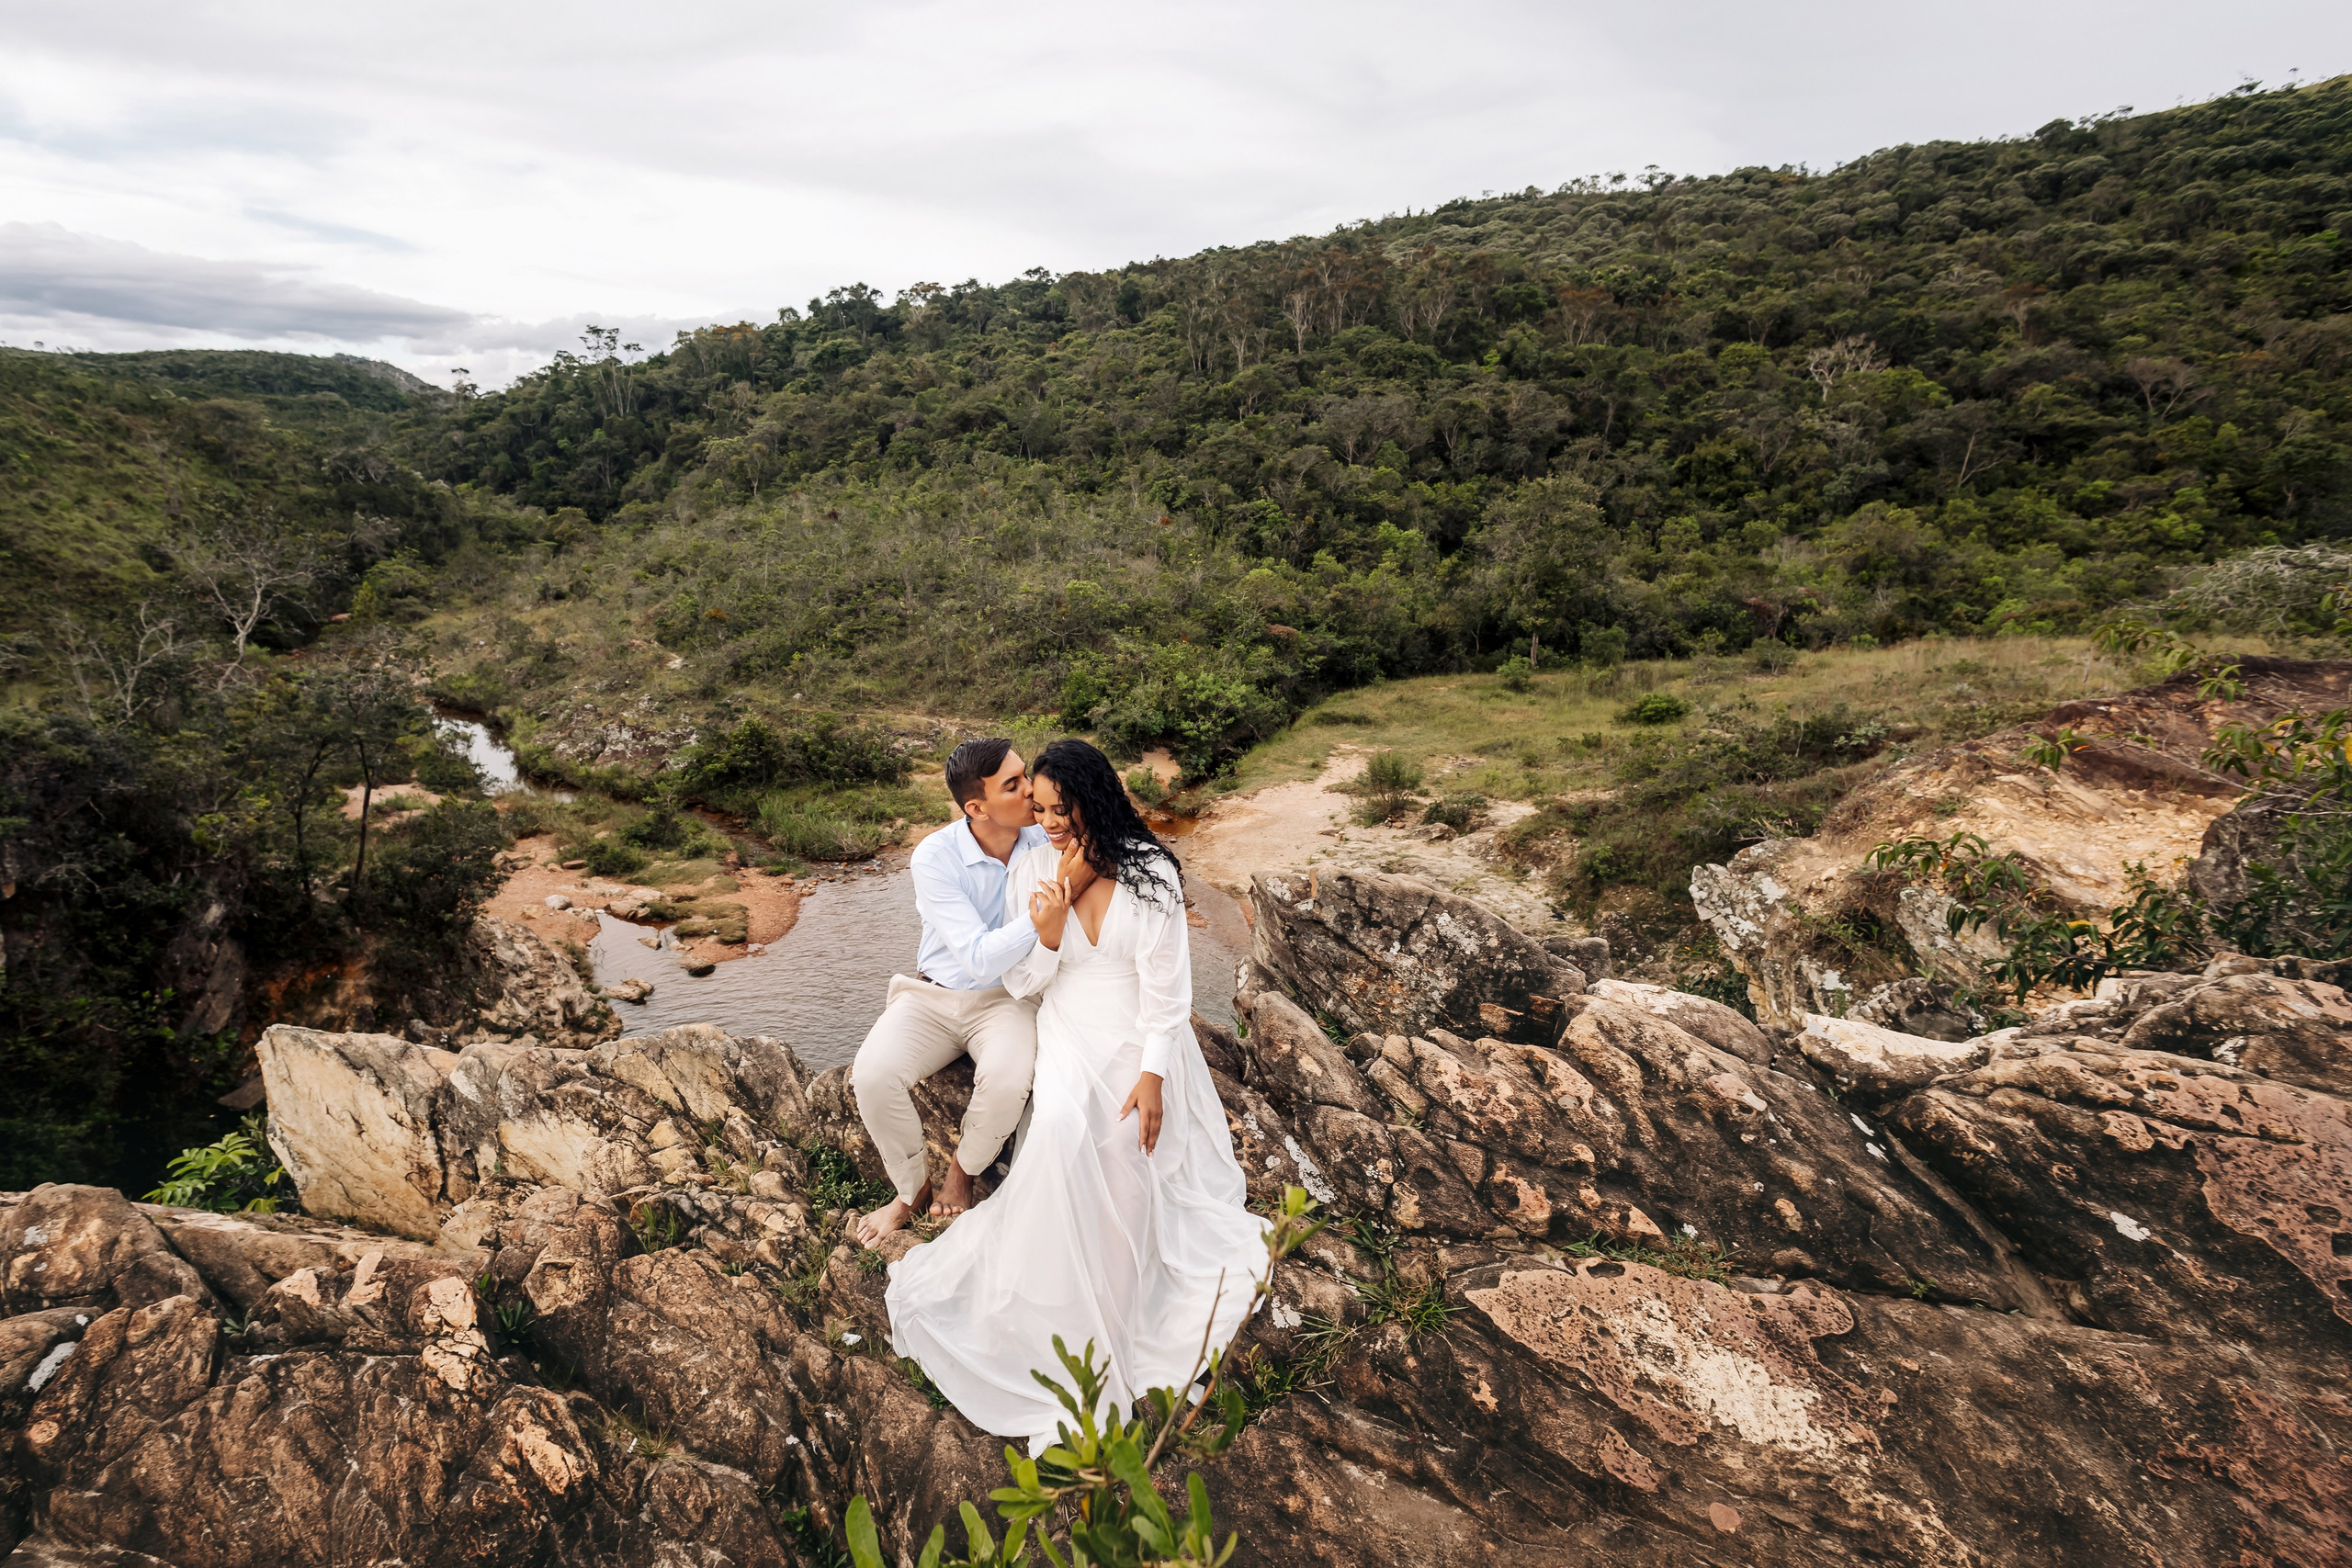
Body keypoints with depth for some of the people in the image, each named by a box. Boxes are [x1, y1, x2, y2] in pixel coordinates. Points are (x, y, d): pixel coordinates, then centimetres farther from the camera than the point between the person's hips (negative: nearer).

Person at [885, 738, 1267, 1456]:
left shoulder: (1150, 872, -13)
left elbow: (1165, 983, -10)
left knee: (1125, 1151, -21)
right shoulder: (1032, 868, -5)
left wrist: (1152, 1075, -13)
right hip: (1070, 1036, 1)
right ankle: (1062, 1318, -10)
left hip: (1141, 1038, -1)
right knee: (1064, 1134, -26)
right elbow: (1023, 984, -1)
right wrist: (1046, 937, -21)